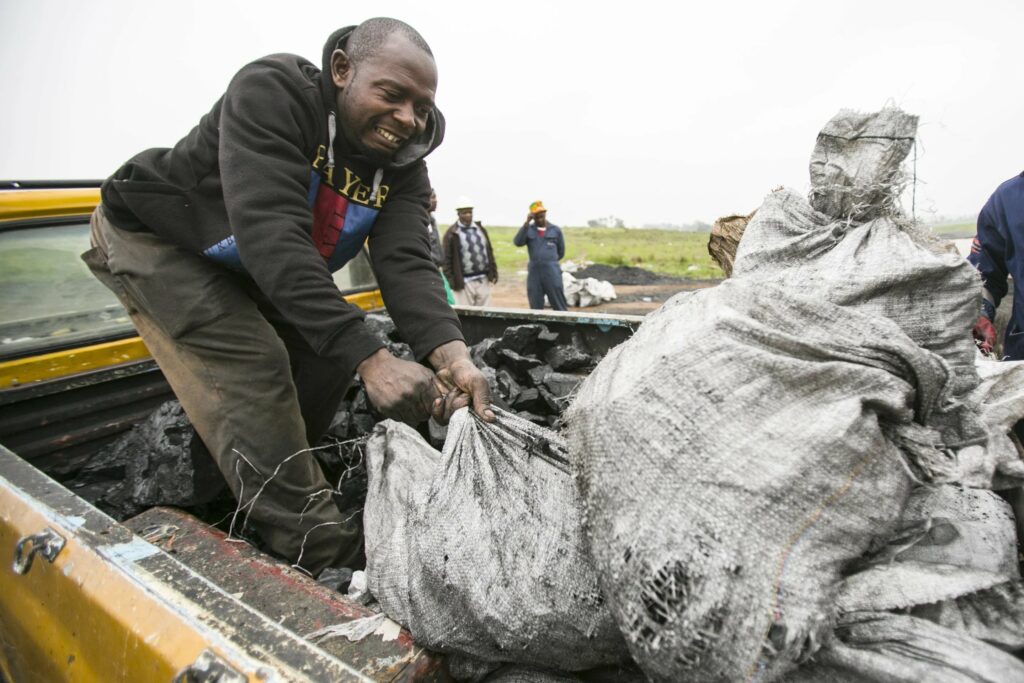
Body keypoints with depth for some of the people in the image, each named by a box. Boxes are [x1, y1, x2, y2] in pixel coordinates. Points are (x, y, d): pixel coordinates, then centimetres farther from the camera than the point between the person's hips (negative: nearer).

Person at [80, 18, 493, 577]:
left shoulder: (402, 164, -12)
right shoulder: (269, 92, -30)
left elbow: (405, 262, -27)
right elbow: (272, 236, -43)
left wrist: (451, 354, -46)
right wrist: (369, 358, -50)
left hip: (247, 275, 7)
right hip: (154, 237, -6)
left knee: (327, 360, -1)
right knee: (253, 372, -22)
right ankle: (333, 562, -13)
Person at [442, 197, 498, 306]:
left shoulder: (480, 229, 13)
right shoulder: (451, 233, -4)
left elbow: (489, 251, 17)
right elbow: (447, 259, -6)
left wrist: (494, 272, 11)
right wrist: (451, 280, -10)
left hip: (484, 280, 5)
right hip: (464, 282, -5)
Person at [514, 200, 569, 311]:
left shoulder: (555, 230, 5)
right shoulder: (528, 230, 5)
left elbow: (561, 251, 14)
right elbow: (517, 242, -13)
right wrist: (526, 223, -17)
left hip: (552, 271, -1)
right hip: (534, 272, 1)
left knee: (559, 306, 1)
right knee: (535, 307, 9)